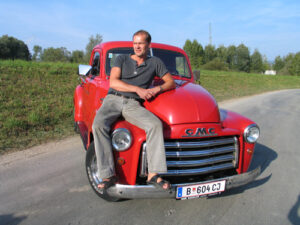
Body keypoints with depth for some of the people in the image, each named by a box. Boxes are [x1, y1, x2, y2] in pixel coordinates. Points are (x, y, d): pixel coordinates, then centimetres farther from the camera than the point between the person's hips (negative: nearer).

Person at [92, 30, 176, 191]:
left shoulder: (155, 62, 18)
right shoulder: (122, 59, 15)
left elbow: (171, 82, 16)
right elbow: (113, 82, 0)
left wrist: (158, 89, -6)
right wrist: (138, 89, -11)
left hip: (134, 105, 0)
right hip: (113, 99, 0)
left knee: (156, 124, -30)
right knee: (98, 124, -31)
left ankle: (153, 175, -27)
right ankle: (108, 175, -25)